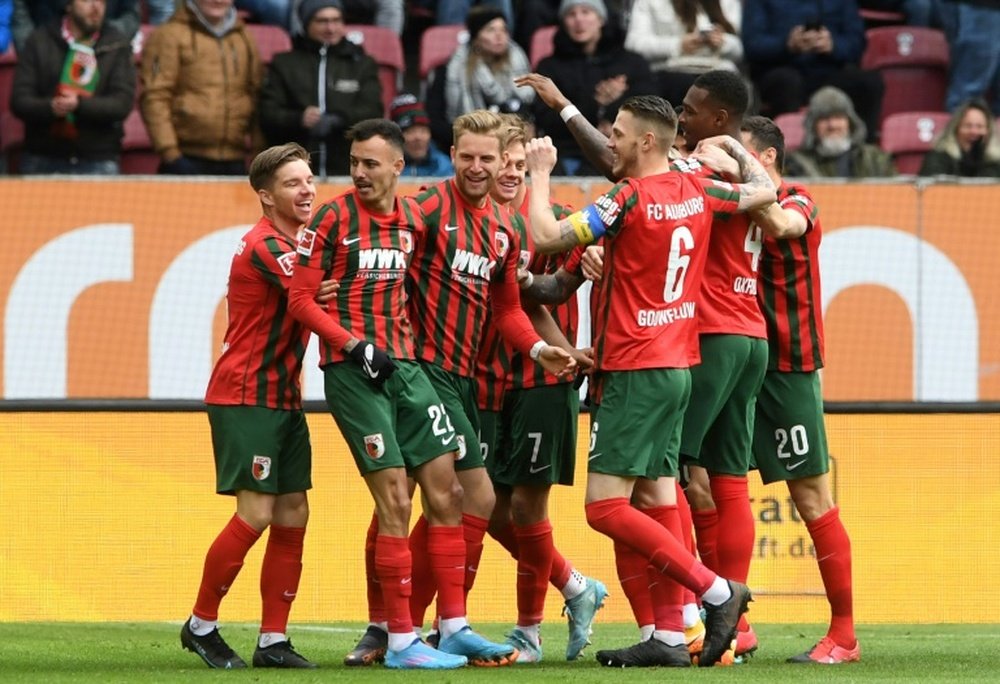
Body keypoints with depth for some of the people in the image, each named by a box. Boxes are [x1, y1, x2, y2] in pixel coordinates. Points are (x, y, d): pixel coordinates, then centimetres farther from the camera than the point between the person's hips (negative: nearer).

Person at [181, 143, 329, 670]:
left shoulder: (293, 245, 14)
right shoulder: (265, 247, -15)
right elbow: (315, 297, -23)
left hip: (283, 397, 9)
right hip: (246, 395, -9)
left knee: (293, 516, 5)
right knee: (256, 514, -11)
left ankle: (273, 641, 8)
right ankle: (201, 626, 4)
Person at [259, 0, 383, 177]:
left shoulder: (362, 65, 15)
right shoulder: (284, 64, 13)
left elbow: (372, 112, 1)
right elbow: (268, 115, 4)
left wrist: (337, 120, -18)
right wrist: (299, 119, -17)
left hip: (347, 170, 0)